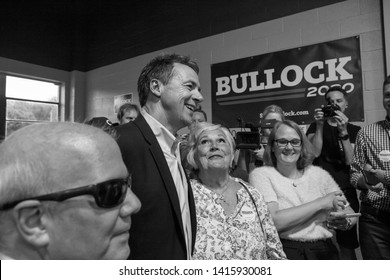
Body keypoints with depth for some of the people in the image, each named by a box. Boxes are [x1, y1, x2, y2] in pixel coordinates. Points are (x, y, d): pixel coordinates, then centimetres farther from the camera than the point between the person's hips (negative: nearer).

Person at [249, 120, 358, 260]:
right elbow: (272, 221, -15)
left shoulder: (319, 174, 10)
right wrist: (321, 203, -8)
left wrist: (344, 222, -9)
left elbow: (351, 215, 14)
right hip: (283, 251, -6)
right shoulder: (260, 174, -3)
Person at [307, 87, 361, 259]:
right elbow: (314, 153, -6)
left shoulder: (354, 130, 11)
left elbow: (351, 161, -3)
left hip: (346, 191, 1)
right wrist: (319, 126, -13)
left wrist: (343, 132, -13)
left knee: (347, 245, 3)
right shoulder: (316, 126, 11)